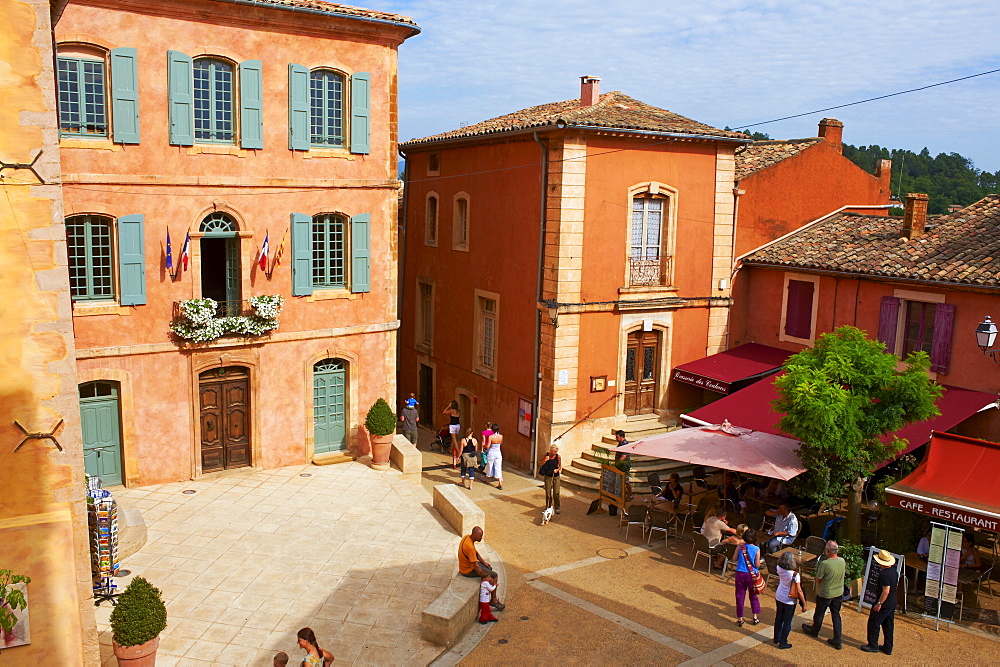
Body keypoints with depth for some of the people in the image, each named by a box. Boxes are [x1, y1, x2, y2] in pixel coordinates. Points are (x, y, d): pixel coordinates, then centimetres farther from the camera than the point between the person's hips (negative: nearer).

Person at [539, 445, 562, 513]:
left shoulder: (558, 457, -9)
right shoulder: (546, 454, -5)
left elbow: (560, 467, 0)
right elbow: (542, 464, 4)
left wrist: (557, 470, -20)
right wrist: (545, 460, -15)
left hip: (556, 476, -1)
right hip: (548, 476, 1)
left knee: (556, 492, -1)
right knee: (548, 493, 3)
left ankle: (557, 508, 13)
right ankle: (548, 507, 19)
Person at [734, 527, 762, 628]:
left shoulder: (739, 547, -9)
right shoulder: (756, 549, -12)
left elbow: (735, 559, 1)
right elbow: (757, 565, -10)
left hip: (740, 574, 0)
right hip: (752, 575, 0)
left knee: (740, 596, 10)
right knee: (753, 596, 20)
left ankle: (740, 619, 16)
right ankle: (755, 617, 26)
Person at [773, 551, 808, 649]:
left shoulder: (780, 569, -13)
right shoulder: (795, 575, -26)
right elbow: (799, 591, -20)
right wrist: (804, 604, -9)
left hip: (778, 597, 5)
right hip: (789, 601, -5)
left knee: (779, 618, 22)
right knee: (787, 622, 10)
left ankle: (776, 638, 36)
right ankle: (783, 643, 19)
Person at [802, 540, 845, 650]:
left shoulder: (824, 564, -28)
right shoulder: (842, 561, -10)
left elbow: (818, 580, -16)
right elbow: (840, 574, 7)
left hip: (825, 594, -5)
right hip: (839, 592, 5)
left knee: (819, 613, 18)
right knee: (836, 615, 15)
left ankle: (814, 630, 41)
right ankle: (837, 641, 17)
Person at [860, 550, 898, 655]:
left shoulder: (884, 574, -25)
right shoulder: (894, 571, 4)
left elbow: (886, 591, -27)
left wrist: (879, 603, -21)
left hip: (884, 603, -9)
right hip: (893, 603, 9)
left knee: (874, 623, 5)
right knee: (888, 625, 16)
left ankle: (873, 645, 13)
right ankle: (888, 647, 23)